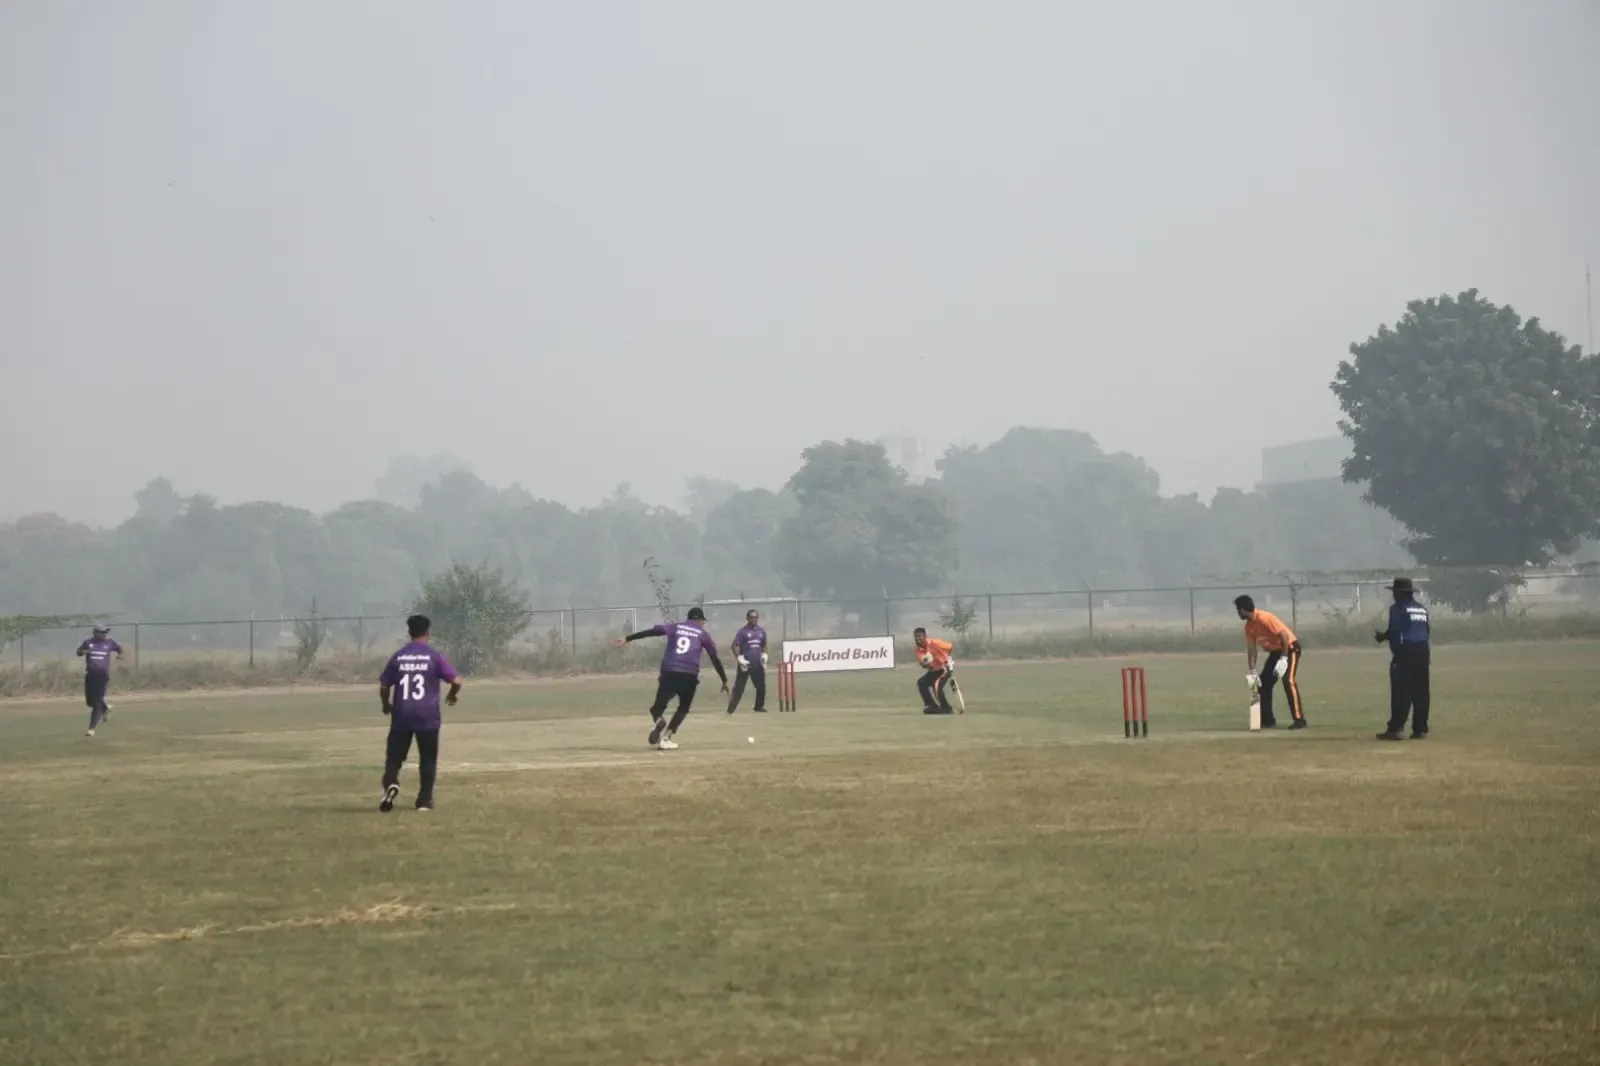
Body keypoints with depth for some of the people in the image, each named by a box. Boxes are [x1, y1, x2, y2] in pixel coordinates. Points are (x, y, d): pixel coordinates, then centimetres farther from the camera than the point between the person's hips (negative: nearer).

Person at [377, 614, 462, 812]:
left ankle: (390, 783, -21)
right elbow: (456, 680, -7)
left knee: (394, 756, 7)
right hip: (427, 716, -1)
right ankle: (424, 801, 10)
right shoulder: (435, 656, -3)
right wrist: (453, 694, 16)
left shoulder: (398, 657, 4)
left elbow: (384, 685, 7)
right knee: (427, 759, 11)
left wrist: (386, 704, 27)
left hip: (401, 715, 1)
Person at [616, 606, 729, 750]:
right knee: (683, 708, 19)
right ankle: (665, 738, 2)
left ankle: (658, 720, -33)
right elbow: (715, 659, 12)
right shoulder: (703, 634, 15)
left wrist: (627, 639, 7)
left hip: (669, 672, 1)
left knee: (659, 704, 5)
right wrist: (724, 680, 18)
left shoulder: (675, 627, 18)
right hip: (689, 675, -1)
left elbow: (650, 631, 7)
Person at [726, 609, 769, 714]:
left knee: (761, 686, 9)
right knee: (739, 686, -8)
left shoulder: (761, 631, 11)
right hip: (745, 664, -6)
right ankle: (731, 708, -10)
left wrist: (764, 655, 6)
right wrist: (739, 658, -21)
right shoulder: (743, 632, -7)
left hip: (758, 664, 6)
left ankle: (759, 706, 24)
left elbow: (764, 645, 23)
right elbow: (735, 646, -11)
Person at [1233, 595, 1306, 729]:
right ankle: (1267, 721, 13)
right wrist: (1252, 671, -1)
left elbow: (1284, 636, -27)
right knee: (1263, 683, 6)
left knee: (1288, 681, -23)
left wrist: (1283, 659, -30)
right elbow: (1251, 649, 5)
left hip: (1289, 648, -9)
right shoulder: (1249, 626, 1)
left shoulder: (1265, 618, -26)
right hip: (1275, 651, 9)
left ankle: (1299, 720, -23)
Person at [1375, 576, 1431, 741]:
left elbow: (1394, 631, -14)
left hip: (1405, 652, -7)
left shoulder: (1398, 608, -4)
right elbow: (1428, 632, 17)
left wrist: (1382, 636, 3)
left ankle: (1396, 728, -13)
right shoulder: (1422, 609, 18)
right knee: (1420, 691, 8)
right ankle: (1420, 729, 8)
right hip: (1422, 651, 7)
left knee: (1401, 691, -9)